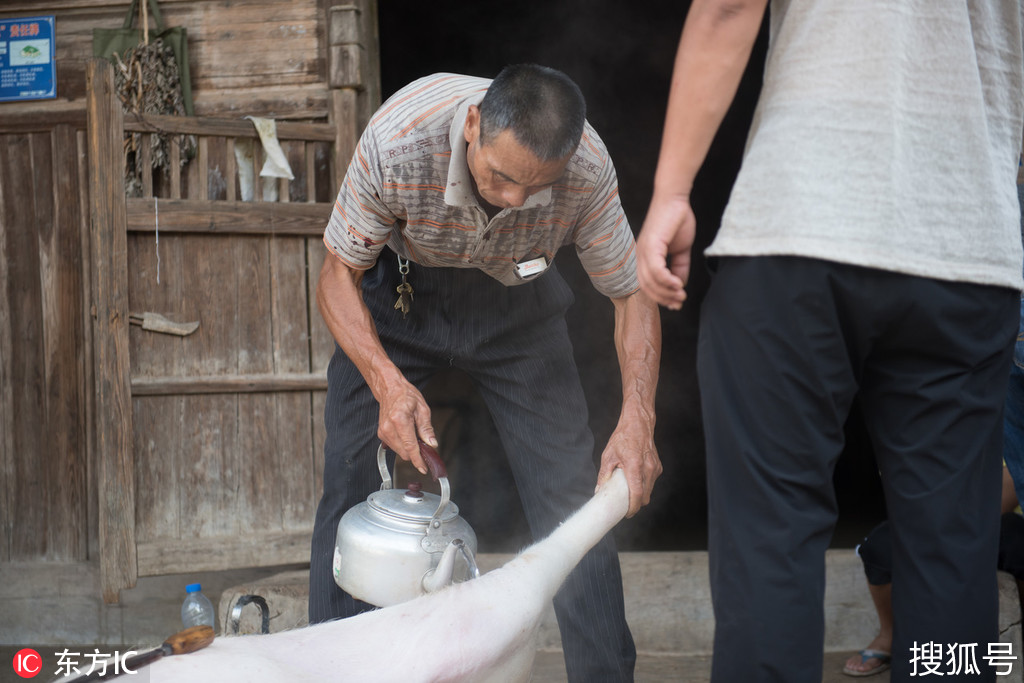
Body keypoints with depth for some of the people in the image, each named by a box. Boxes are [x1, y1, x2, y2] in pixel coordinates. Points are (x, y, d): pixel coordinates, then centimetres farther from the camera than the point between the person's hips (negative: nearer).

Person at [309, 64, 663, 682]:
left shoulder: (587, 169, -31)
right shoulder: (396, 142, -36)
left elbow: (633, 292, -17)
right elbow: (339, 276, -21)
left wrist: (637, 421, -32)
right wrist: (388, 382, -38)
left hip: (514, 296, 1)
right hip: (397, 289, -1)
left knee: (575, 498, -7)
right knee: (352, 489, -9)